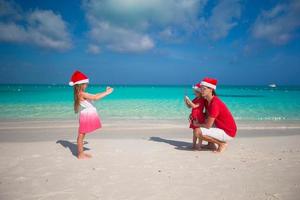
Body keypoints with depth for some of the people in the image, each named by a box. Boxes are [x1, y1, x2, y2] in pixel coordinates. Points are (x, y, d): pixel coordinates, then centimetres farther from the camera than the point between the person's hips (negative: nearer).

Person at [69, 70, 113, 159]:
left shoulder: (81, 94, 9)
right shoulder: (82, 94, -20)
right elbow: (95, 98, -25)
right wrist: (107, 92, -18)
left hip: (87, 116, 9)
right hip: (85, 117, -9)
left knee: (82, 135, 14)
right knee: (81, 135, -1)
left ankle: (81, 153, 24)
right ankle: (80, 154, 8)